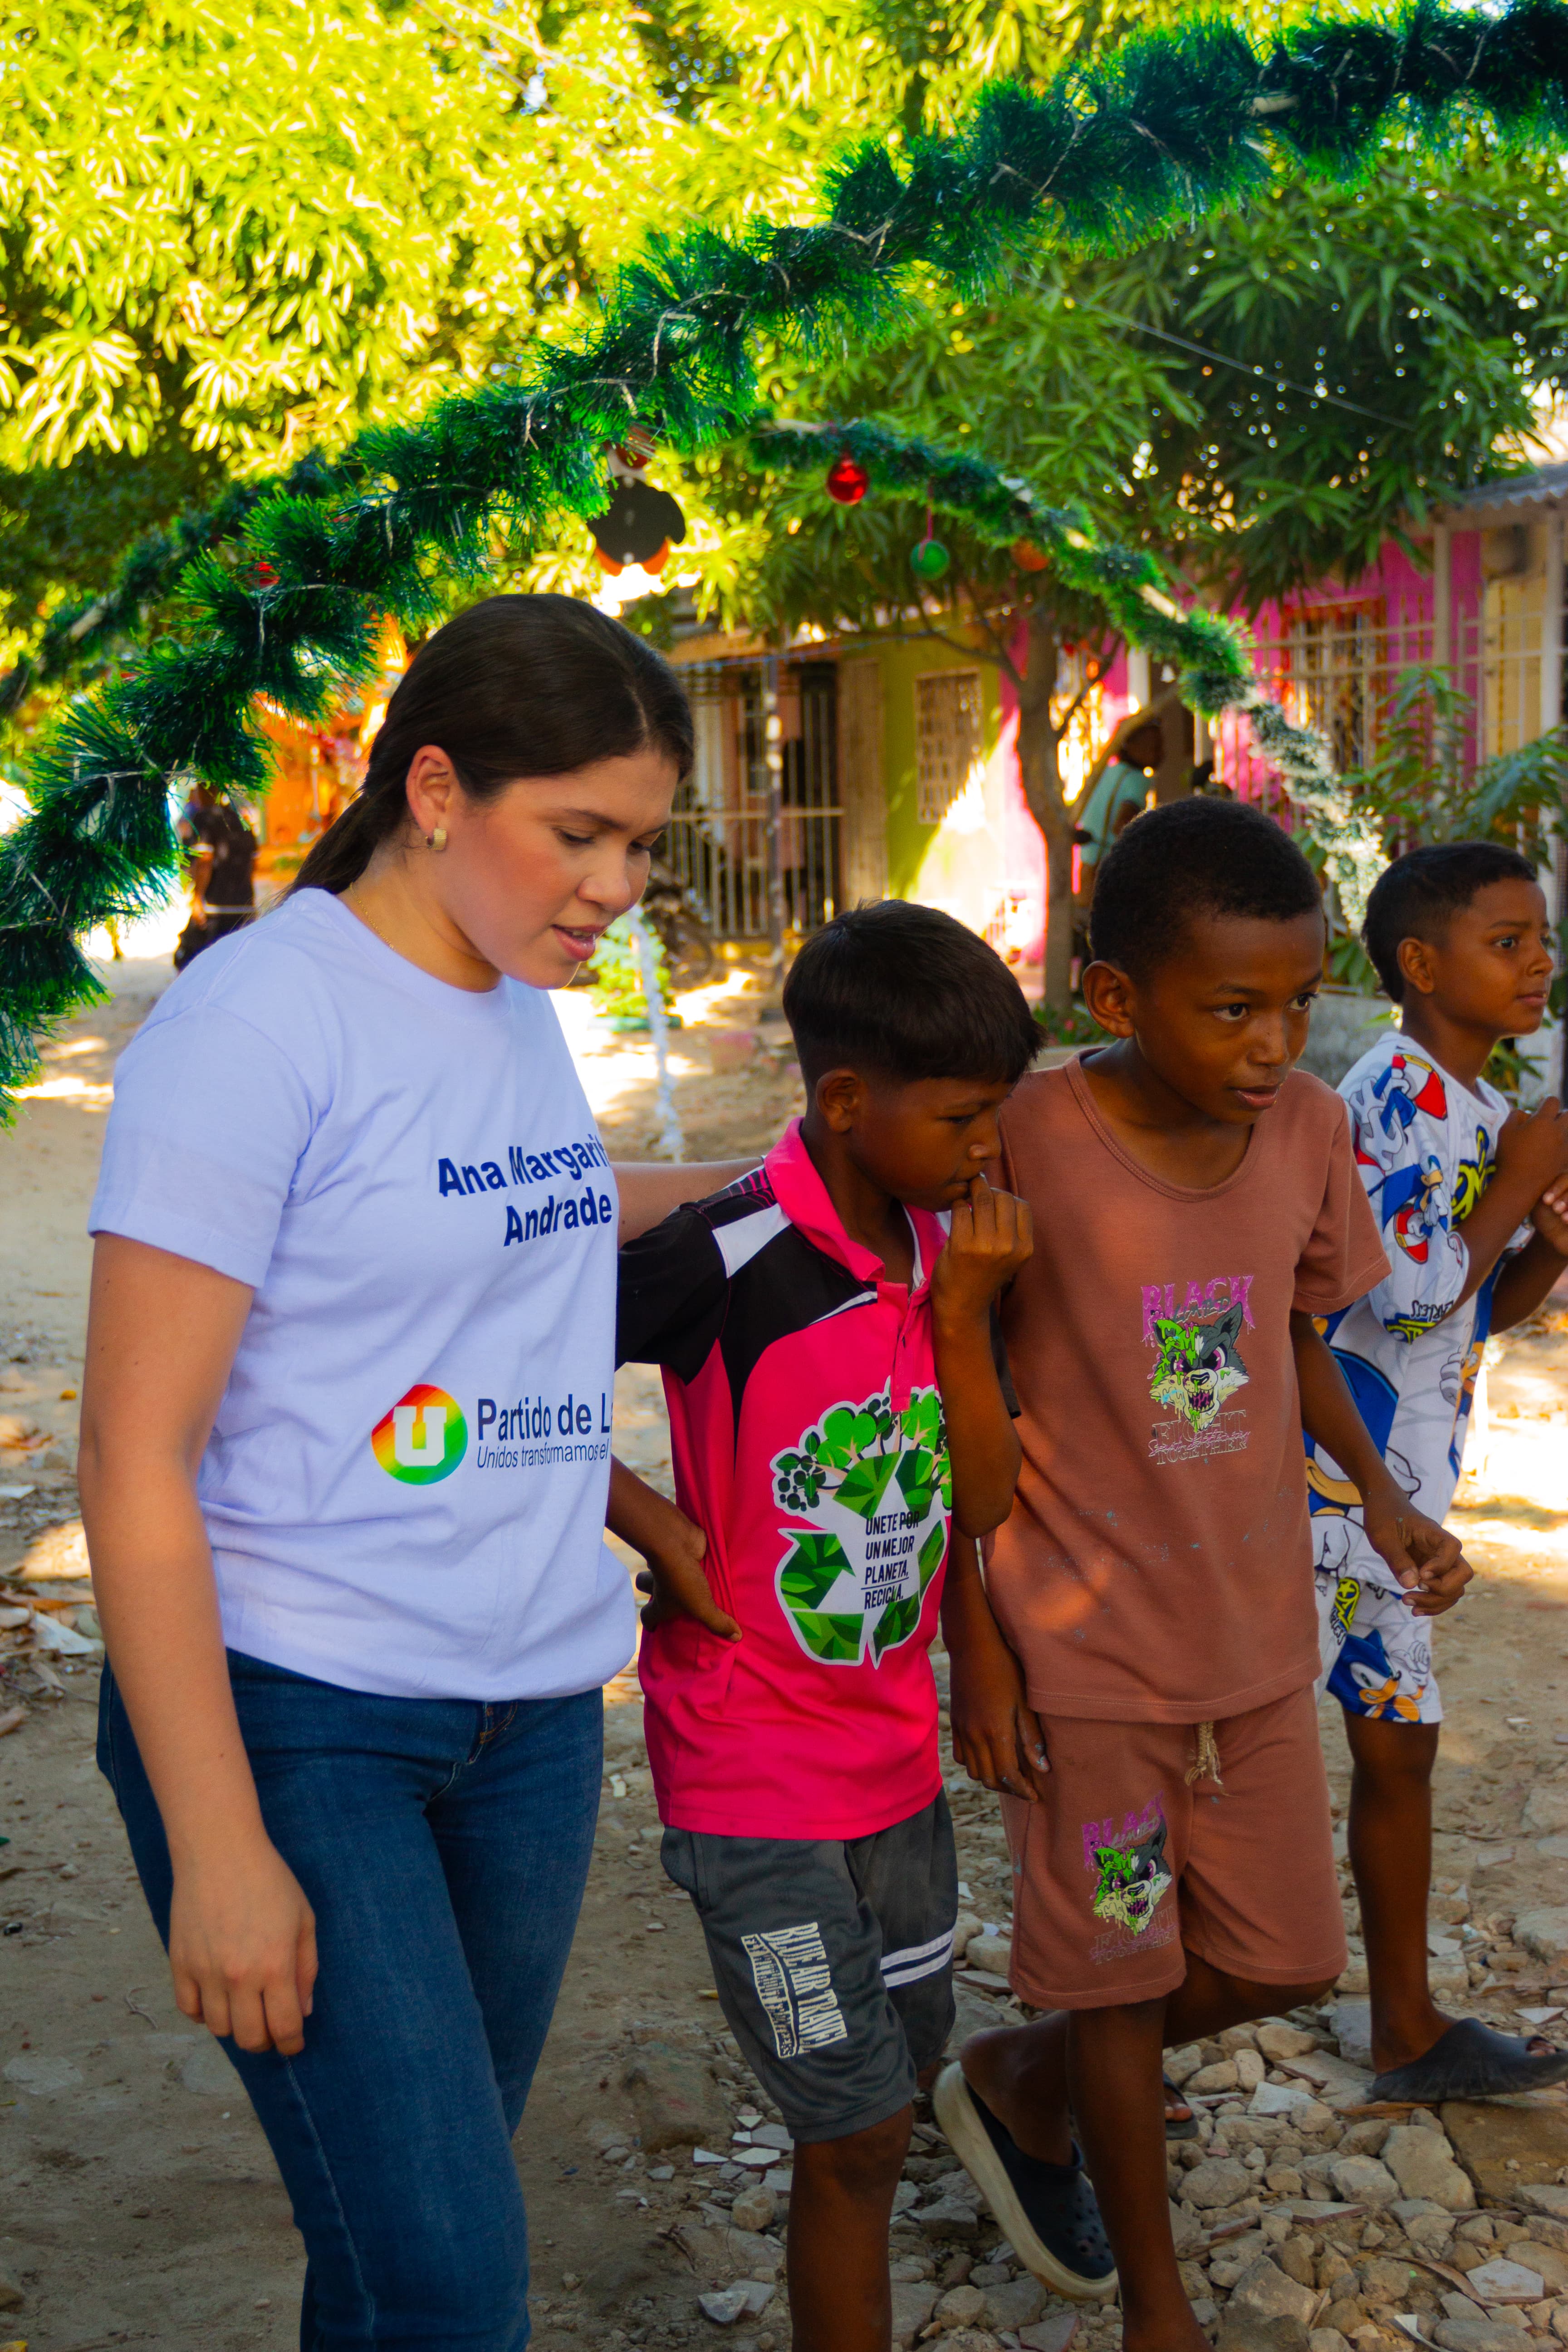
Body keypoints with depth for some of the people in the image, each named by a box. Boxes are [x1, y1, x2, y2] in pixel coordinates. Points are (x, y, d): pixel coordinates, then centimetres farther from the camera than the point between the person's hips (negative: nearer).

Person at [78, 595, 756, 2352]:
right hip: (297, 1722, -7)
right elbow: (135, 1458, -15)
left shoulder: (523, 1013, 9)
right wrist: (218, 1849, -17)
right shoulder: (257, 1022, -14)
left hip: (535, 1709, 7)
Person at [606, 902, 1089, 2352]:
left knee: (901, 2066, 20)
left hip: (895, 1744, 7)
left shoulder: (950, 1247, -1)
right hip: (754, 1767, -7)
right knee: (861, 2130, 0)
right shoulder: (726, 1263, -23)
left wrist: (962, 1317, -11)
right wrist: (657, 1527, -15)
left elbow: (984, 1498, 1)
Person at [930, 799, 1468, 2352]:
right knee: (1125, 1974, 10)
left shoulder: (1308, 1128, -5)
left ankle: (1018, 2082, 40)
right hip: (1086, 1639, -5)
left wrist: (1378, 1491, -1)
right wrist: (980, 1642, -13)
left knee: (1278, 1960, 15)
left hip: (1257, 1626, 5)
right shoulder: (1030, 1143, -20)